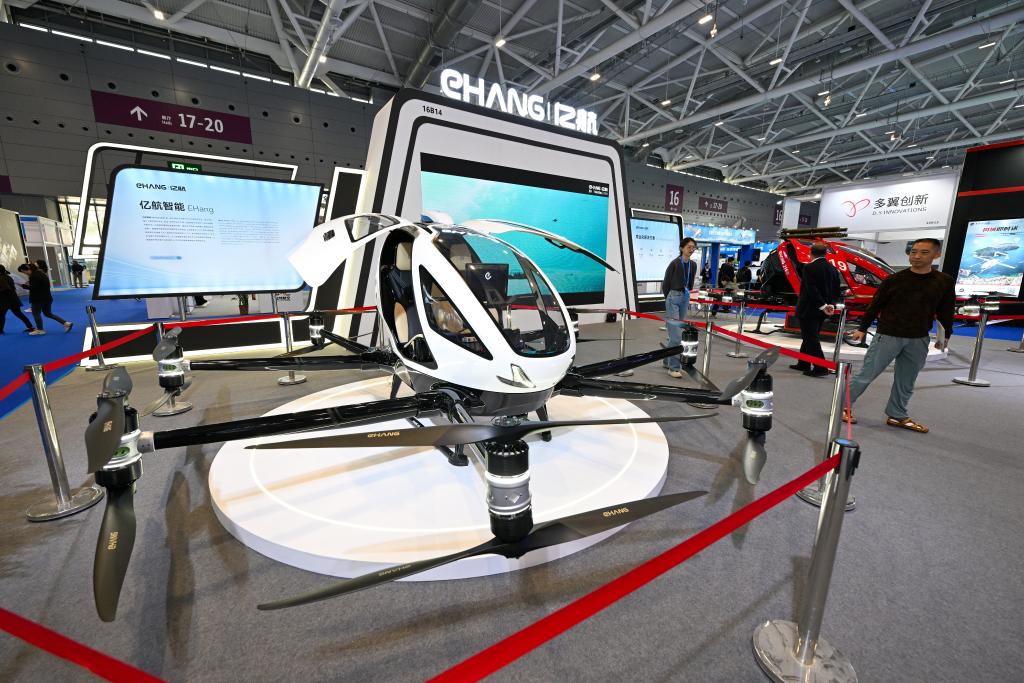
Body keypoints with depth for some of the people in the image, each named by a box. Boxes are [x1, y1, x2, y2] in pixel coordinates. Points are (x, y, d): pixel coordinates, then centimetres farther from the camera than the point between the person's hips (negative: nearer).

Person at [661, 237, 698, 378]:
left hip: (685, 298, 7)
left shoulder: (693, 265, 7)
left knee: (678, 333, 11)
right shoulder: (675, 263, -12)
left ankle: (668, 360, 23)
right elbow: (665, 283, -4)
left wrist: (685, 295, 17)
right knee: (676, 335, -10)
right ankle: (673, 367, -4)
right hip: (673, 298, -7)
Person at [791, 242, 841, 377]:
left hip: (808, 309, -8)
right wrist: (831, 304, 2)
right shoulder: (833, 269, 9)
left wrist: (823, 306, -16)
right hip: (822, 311, 8)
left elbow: (812, 290, -21)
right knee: (810, 336, 17)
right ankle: (803, 364, 26)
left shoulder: (809, 268, -14)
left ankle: (820, 368, -7)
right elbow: (837, 291, 7)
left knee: (811, 338, -4)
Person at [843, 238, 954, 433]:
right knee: (866, 375, -4)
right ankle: (842, 406, 4)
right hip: (887, 336, -3)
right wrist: (862, 328, 2)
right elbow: (875, 306, 2)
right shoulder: (893, 280, -2)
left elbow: (945, 312, 11)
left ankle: (897, 416, 23)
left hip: (919, 340, 3)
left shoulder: (945, 282, 5)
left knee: (906, 382, 11)